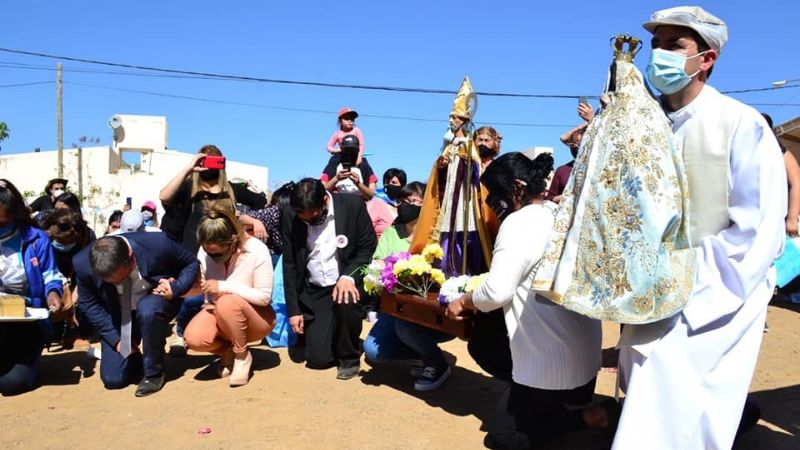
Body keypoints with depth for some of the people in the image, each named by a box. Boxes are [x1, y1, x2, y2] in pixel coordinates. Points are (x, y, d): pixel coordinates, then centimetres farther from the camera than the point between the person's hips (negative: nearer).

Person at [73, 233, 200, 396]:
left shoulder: (156, 244, -31)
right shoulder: (83, 263, -24)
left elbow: (192, 264, -13)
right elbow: (88, 303, -8)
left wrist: (175, 289, -30)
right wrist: (116, 338, -15)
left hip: (155, 303, -2)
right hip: (117, 314, 2)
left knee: (147, 310, -38)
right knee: (113, 379, -6)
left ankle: (153, 372, -15)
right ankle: (134, 356, 29)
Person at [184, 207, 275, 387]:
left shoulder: (256, 251, -23)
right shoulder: (204, 251, -12)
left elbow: (264, 297, -20)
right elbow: (203, 289, 0)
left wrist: (224, 287, -28)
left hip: (256, 316, -4)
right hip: (219, 313, 4)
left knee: (227, 303, -36)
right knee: (193, 337, -27)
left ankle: (242, 355, -11)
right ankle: (228, 351, 6)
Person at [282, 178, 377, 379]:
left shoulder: (353, 205, -13)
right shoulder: (291, 219, -5)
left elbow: (368, 247, -8)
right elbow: (290, 265, 1)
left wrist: (349, 277, -24)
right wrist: (294, 309, 0)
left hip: (347, 282, -2)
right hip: (314, 292, 2)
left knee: (345, 301, -37)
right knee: (318, 358, -6)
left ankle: (349, 356, -8)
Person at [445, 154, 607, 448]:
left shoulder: (518, 222, -18)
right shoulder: (560, 214, 6)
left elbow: (497, 292, -24)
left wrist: (462, 302, -6)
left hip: (553, 364, -9)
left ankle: (581, 417, -1)